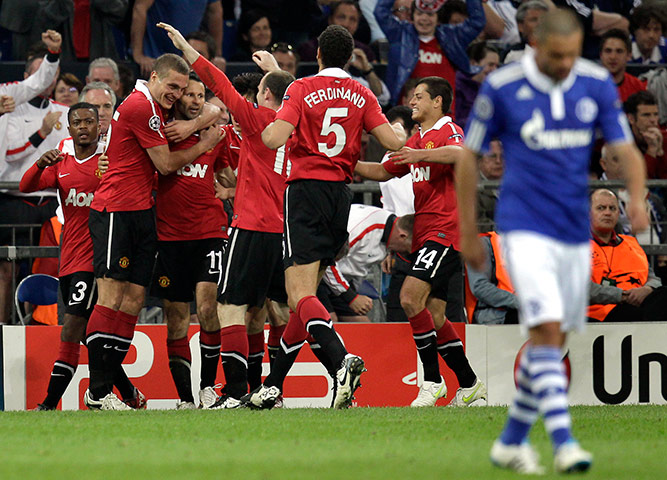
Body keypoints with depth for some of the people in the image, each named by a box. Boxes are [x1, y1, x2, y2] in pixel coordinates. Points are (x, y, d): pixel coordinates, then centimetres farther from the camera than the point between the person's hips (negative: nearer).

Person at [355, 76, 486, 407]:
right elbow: (383, 172, 32)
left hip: (444, 231, -10)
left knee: (410, 297, -21)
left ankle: (432, 380, -17)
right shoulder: (417, 141, 23)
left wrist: (421, 155, -40)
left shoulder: (448, 131, -6)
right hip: (425, 236, 10)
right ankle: (469, 385, 14)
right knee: (434, 315, 7)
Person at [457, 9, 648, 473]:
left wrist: (637, 197, -20)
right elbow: (468, 157, 1)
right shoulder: (501, 87, -8)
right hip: (525, 229, -5)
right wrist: (468, 233, 2)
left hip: (576, 233, 5)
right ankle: (564, 443, -22)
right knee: (547, 329, -19)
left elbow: (626, 148, 1)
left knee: (553, 341, 10)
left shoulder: (598, 85, 1)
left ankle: (511, 441, 24)